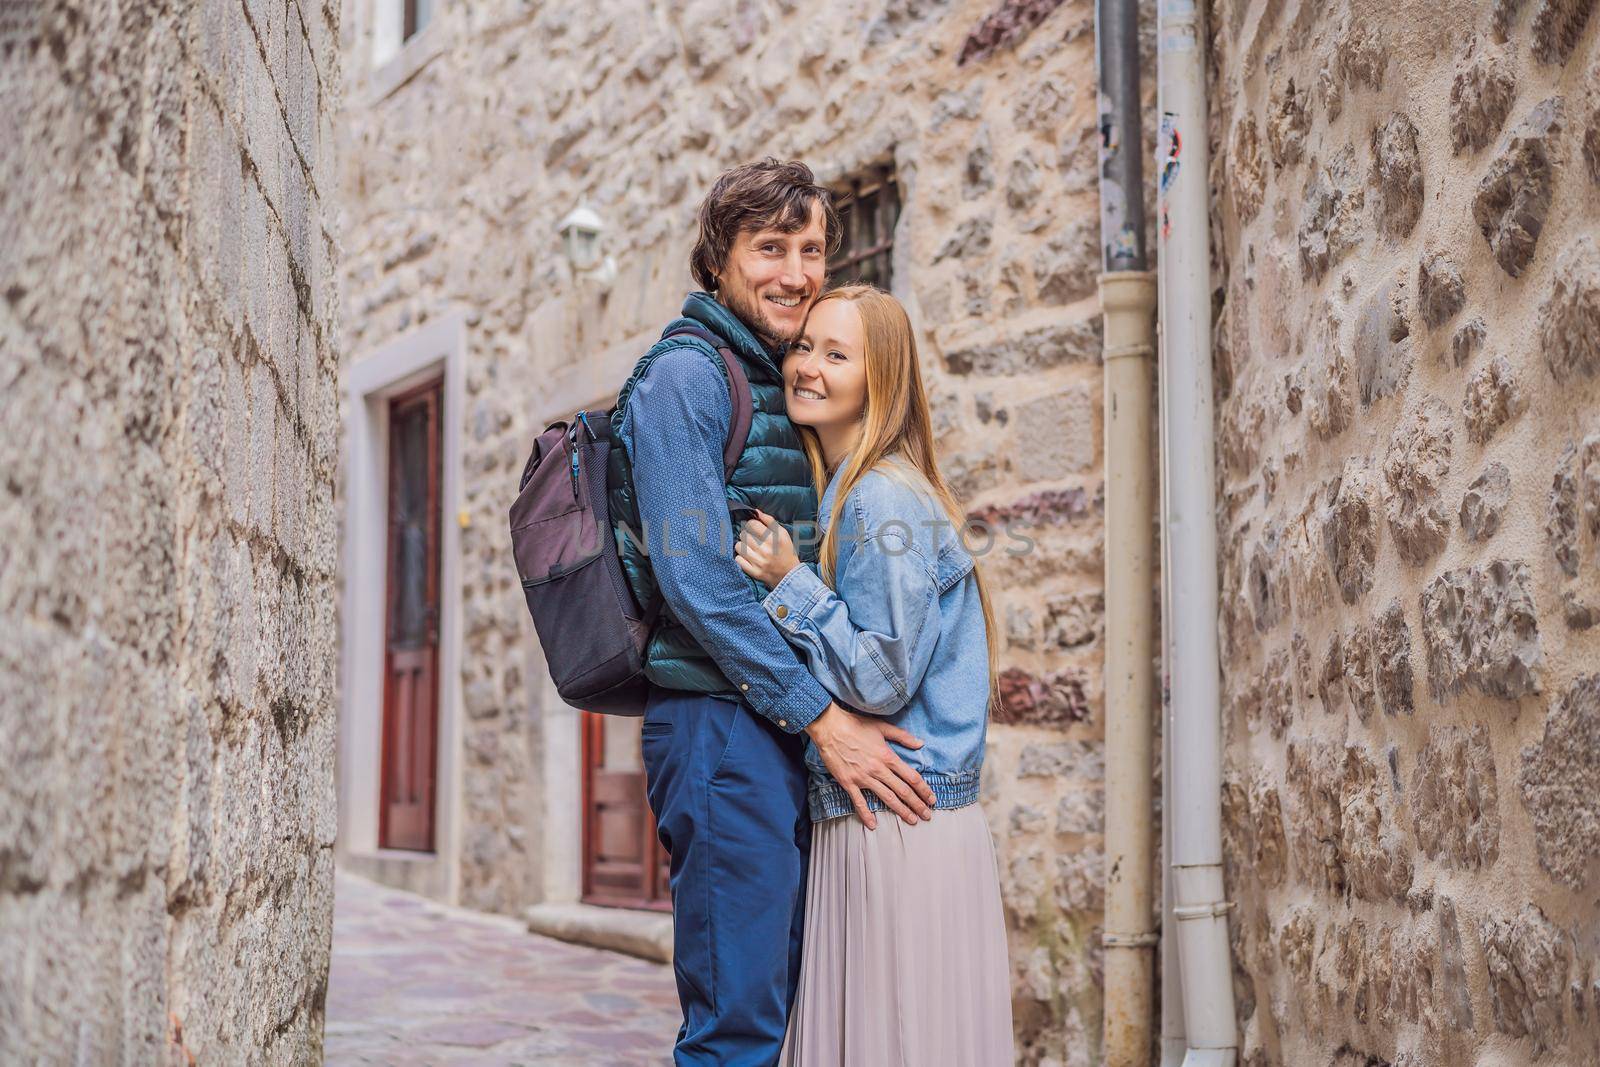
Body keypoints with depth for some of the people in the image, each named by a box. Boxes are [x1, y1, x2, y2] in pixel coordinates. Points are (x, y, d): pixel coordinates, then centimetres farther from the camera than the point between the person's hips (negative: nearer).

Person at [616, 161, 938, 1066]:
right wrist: (823, 716, -17)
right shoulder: (686, 374, -8)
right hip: (721, 722, -9)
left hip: (789, 735, 9)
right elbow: (694, 575, -17)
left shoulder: (783, 387, 19)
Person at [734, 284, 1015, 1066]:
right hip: (851, 820, 9)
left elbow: (880, 677, -18)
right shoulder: (834, 496, 14)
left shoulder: (886, 501, -14)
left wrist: (789, 585, -13)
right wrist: (789, 581, 7)